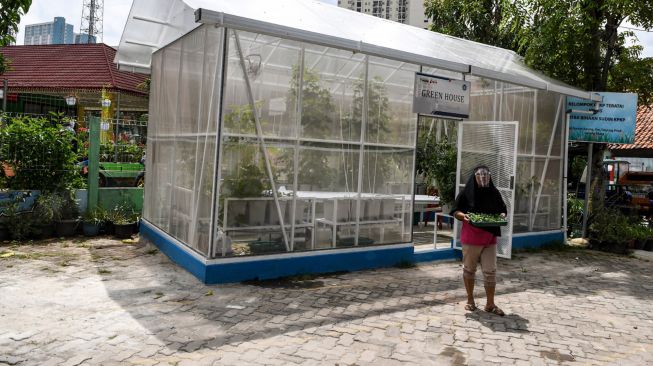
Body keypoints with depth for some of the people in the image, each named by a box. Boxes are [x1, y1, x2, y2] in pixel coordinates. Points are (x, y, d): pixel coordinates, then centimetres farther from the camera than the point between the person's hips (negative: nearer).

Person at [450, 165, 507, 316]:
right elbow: (455, 211, 0)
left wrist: (502, 216, -7)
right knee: (469, 269, 9)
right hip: (471, 239, -2)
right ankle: (470, 299, 25)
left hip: (490, 239, 2)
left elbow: (503, 210, 16)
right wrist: (463, 215, -20)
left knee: (490, 272, 2)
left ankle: (490, 304, 12)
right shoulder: (466, 193, -4)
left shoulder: (494, 193, 5)